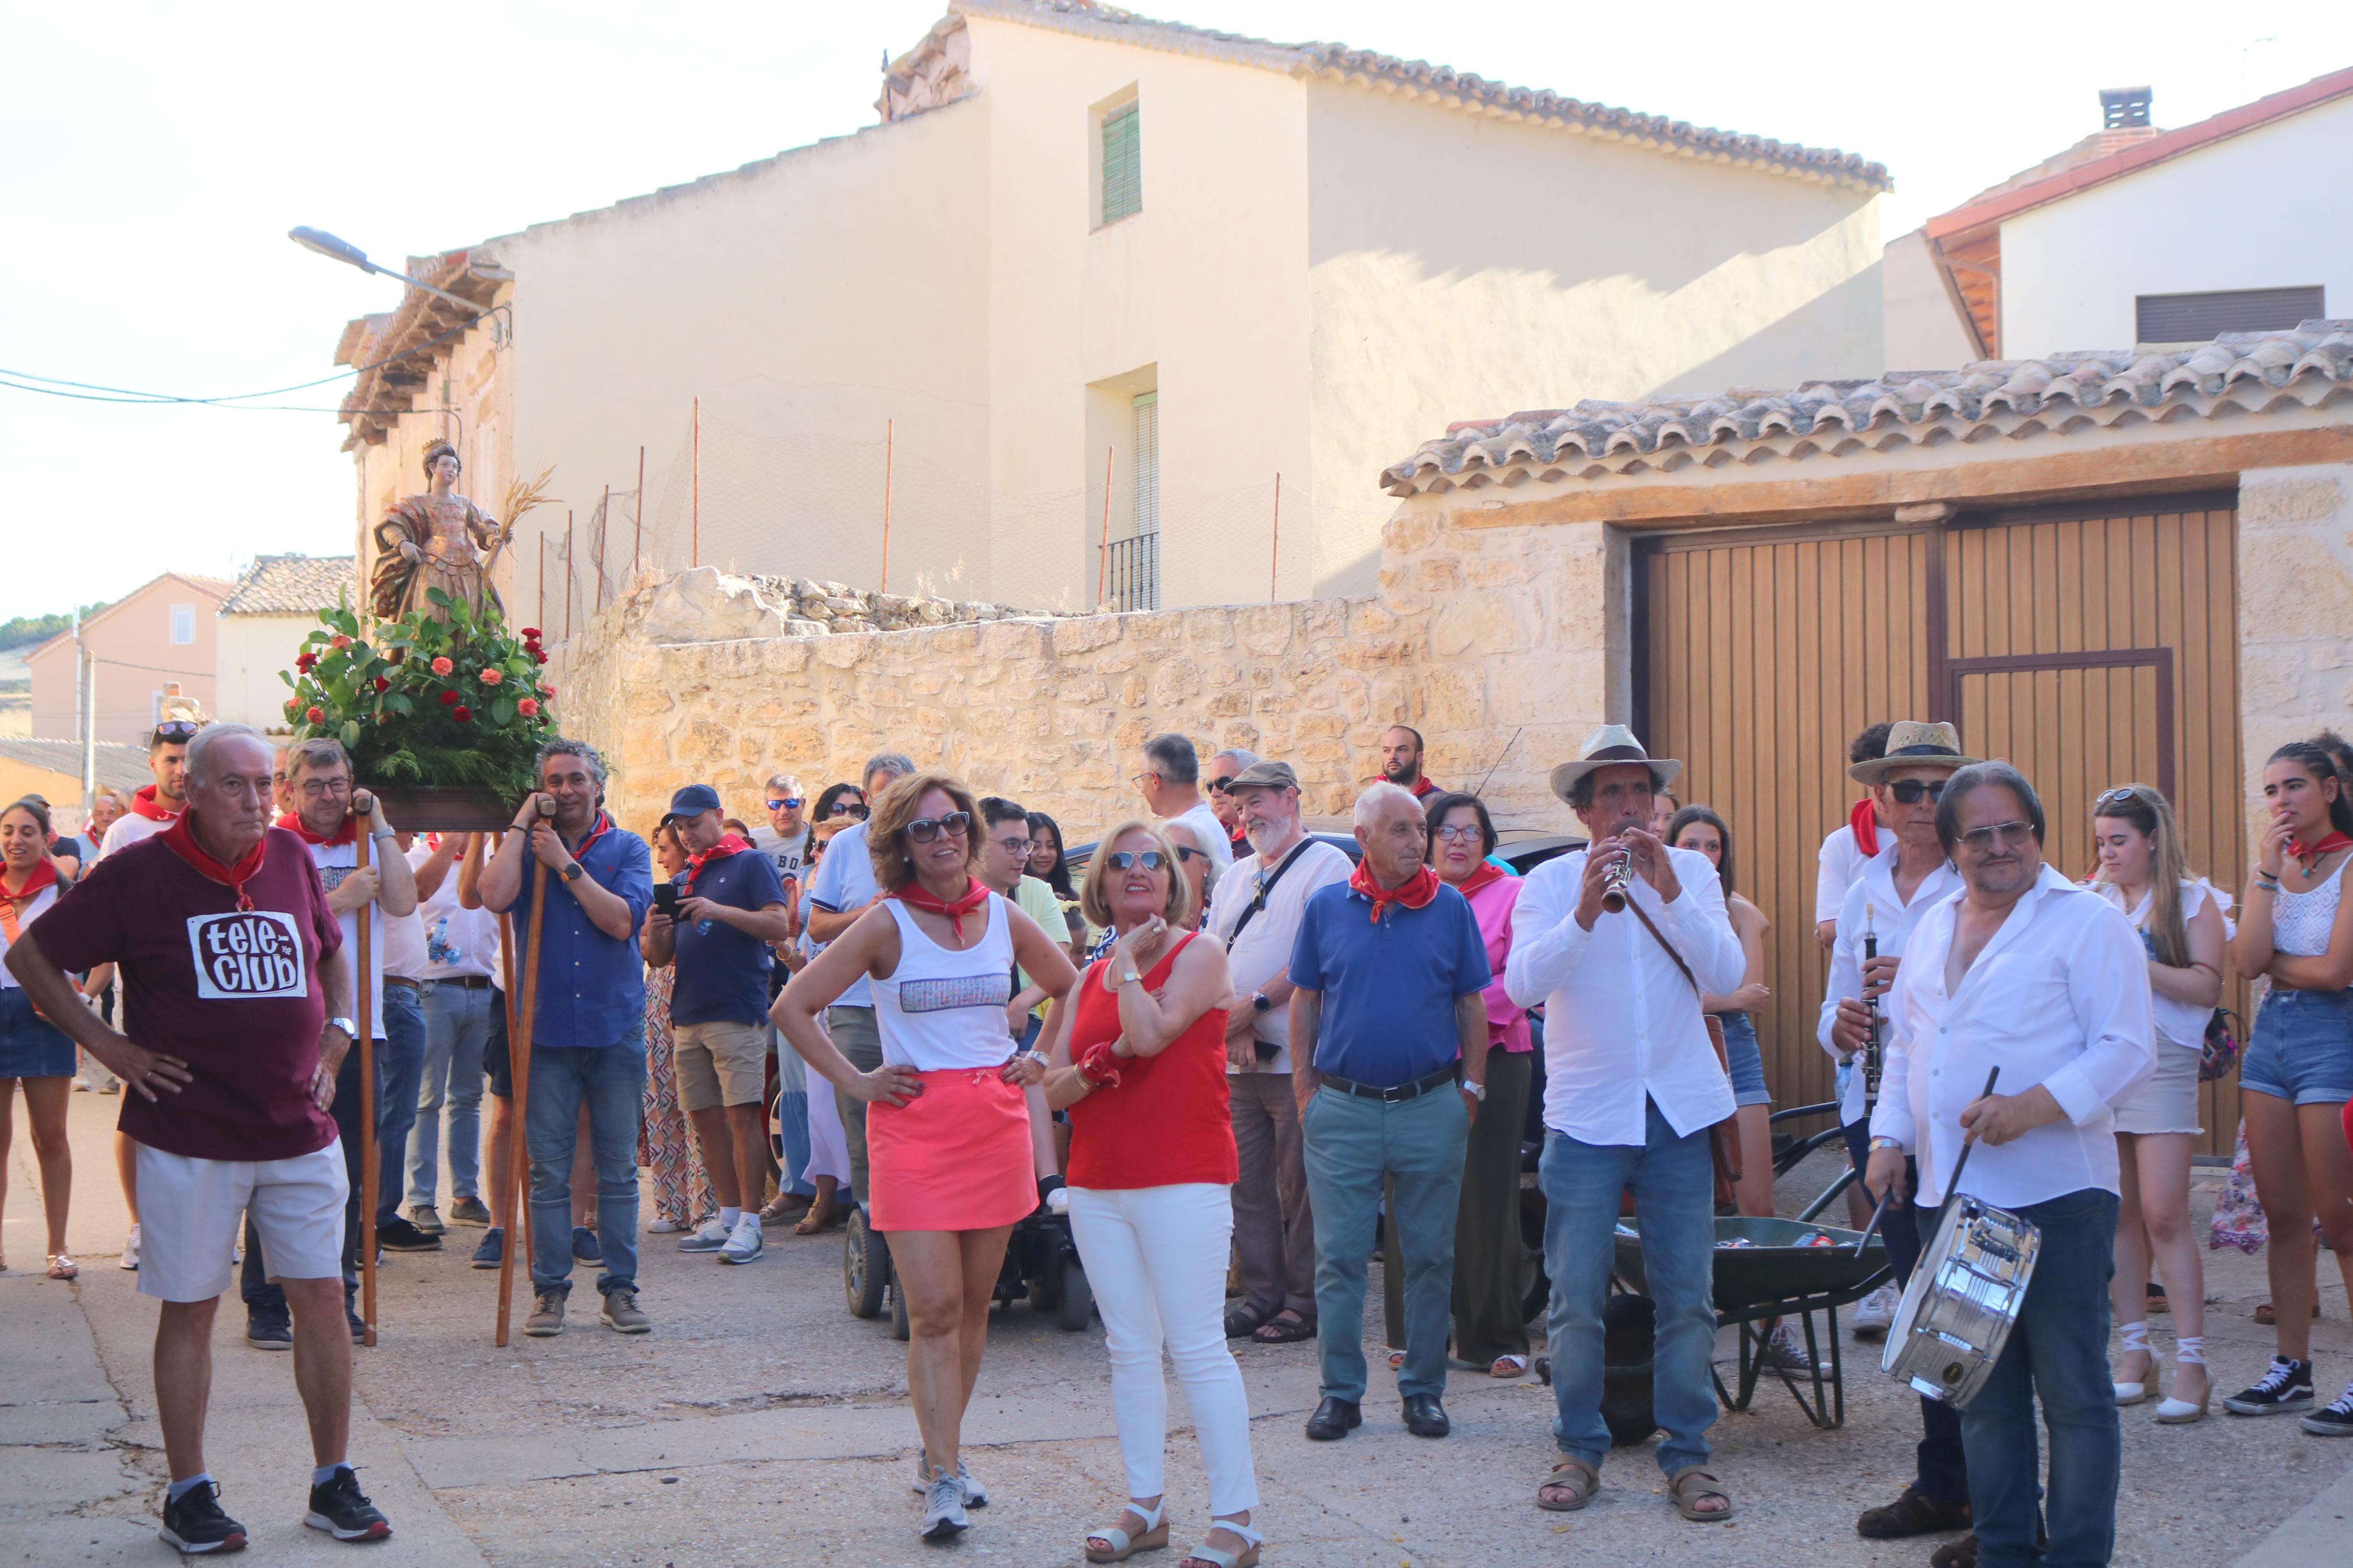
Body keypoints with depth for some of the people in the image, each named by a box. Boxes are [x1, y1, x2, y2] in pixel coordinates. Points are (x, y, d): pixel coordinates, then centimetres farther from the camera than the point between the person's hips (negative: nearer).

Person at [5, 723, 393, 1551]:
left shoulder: (292, 859, 6)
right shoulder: (138, 872, -6)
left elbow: (332, 952, 25)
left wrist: (336, 1032, 11)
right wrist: (107, 1044, -4)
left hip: (301, 1133, 4)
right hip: (188, 1137, -3)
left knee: (322, 1301, 4)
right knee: (189, 1310, 5)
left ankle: (333, 1485, 16)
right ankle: (188, 1494, 17)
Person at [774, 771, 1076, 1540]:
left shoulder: (1006, 918, 6)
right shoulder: (887, 925, -5)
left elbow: (1068, 988, 23)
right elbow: (793, 1006, -6)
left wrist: (1041, 1058, 11)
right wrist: (854, 1082, -7)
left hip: (997, 1122, 4)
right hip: (915, 1124, -4)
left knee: (974, 1302, 9)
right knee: (934, 1308, -9)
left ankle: (941, 1454, 24)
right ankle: (943, 1482, -5)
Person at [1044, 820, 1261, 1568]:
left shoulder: (1199, 954, -3)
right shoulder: (1090, 978, 14)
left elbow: (1150, 1034, -20)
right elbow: (1053, 1088, 9)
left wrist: (1129, 960, -6)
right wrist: (1095, 1068, -12)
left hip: (1183, 1179, -6)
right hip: (1098, 1183, 6)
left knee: (1197, 1349, -6)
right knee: (1129, 1351, 10)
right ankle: (1144, 1507, 20)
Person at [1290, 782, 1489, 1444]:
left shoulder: (1450, 909, 3)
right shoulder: (1326, 908, 3)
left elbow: (1471, 1005, 8)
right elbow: (1304, 1002, 9)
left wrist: (1472, 1089, 4)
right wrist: (1305, 1087, 4)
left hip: (1430, 1109, 0)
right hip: (1342, 1109, 0)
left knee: (1430, 1257, 6)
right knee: (1339, 1257, 2)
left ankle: (1424, 1389, 16)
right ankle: (1340, 1391, 11)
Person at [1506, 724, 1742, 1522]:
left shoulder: (1691, 873, 5)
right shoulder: (1550, 883, 0)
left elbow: (1727, 976, -8)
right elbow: (1521, 984, -16)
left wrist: (1668, 891, -19)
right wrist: (1586, 908, -28)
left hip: (1679, 1111, 1)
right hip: (1586, 1116, -1)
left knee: (1686, 1297, 4)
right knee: (1576, 1300, 2)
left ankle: (1687, 1454, 15)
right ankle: (1578, 1449, 16)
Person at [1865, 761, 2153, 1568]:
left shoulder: (2088, 923, -5)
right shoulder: (1933, 929, 16)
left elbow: (2126, 1050, -11)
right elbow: (1903, 1041, 24)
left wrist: (2033, 1108, -23)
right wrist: (1889, 1138, 13)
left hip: (2055, 1198, -6)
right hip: (1951, 1196, 7)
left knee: (2072, 1391, -2)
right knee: (1982, 1388, 12)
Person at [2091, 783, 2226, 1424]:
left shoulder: (2191, 900, 2)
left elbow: (2207, 988, -8)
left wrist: (2136, 962, -17)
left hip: (2161, 1064, -4)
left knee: (2163, 1216, -10)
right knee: (2117, 1216, 5)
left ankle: (2191, 1364, -5)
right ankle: (2136, 1353, 14)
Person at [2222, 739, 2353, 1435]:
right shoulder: (2275, 864, 10)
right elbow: (2248, 960, -5)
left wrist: (2271, 961, -3)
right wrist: (2266, 872, -8)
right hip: (2271, 1037, 7)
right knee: (2283, 1215, 10)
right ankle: (2291, 1368, 20)